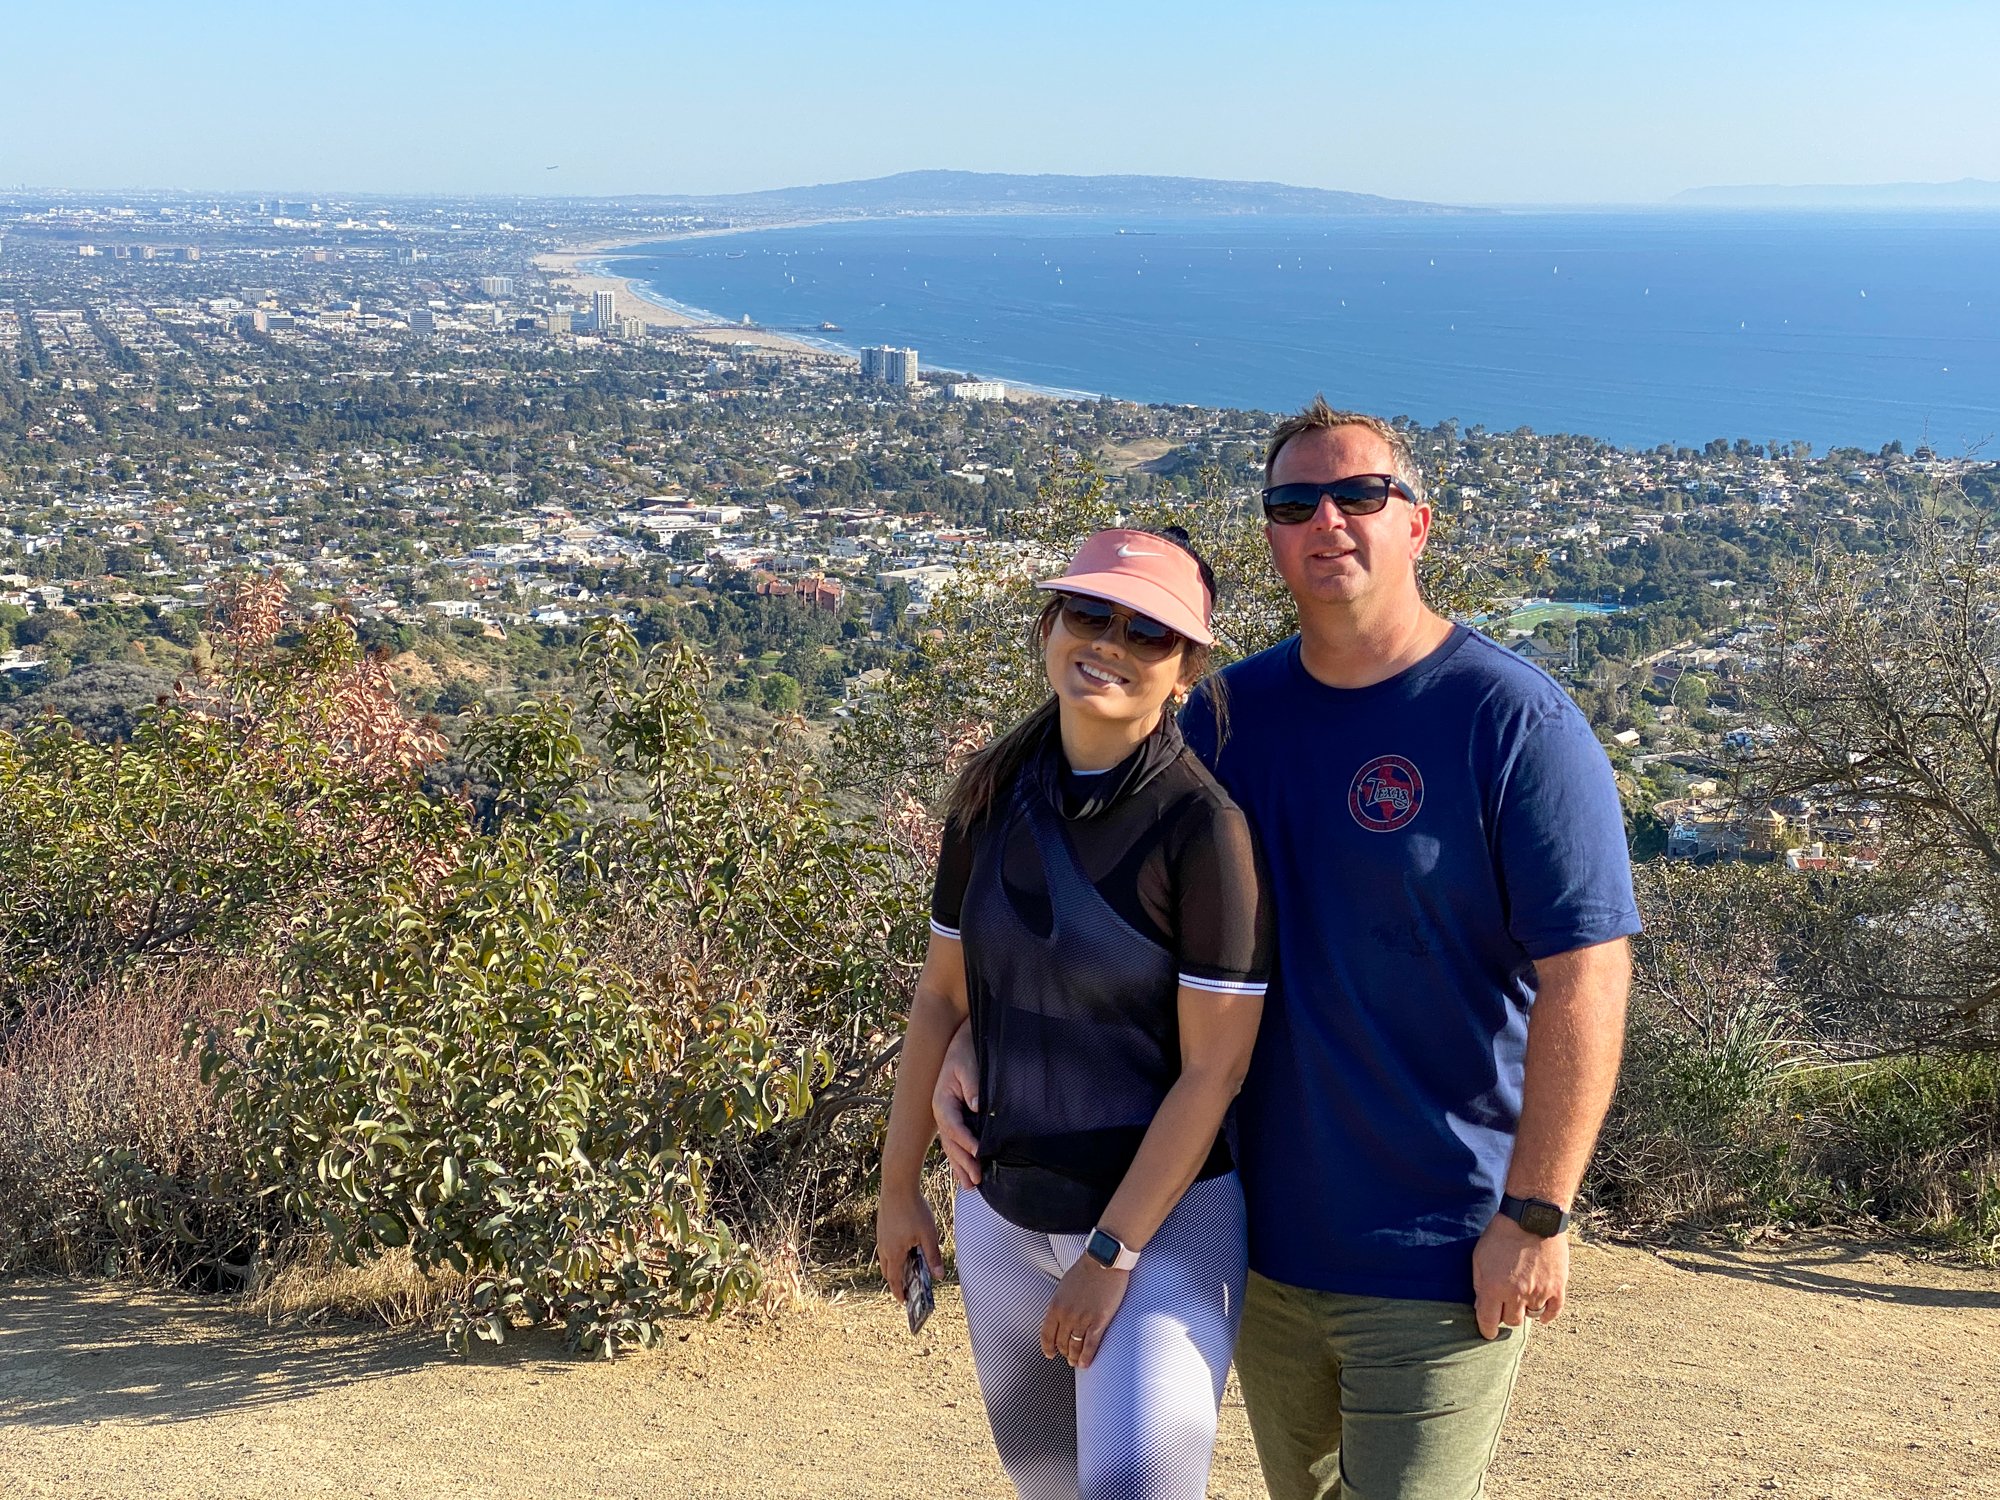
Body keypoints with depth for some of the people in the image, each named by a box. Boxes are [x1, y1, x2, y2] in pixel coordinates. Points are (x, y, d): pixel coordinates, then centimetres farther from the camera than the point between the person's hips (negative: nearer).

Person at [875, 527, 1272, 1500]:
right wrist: (899, 1187, 9)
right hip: (1002, 1208, 5)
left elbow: (1213, 1068, -17)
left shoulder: (1204, 823, -18)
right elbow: (942, 994, 7)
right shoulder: (993, 794, -2)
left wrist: (1113, 1251, -17)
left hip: (1166, 1211, -5)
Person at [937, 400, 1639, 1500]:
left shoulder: (1516, 722, -12)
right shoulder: (1232, 712, 4)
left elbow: (1584, 976, -16)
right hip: (1263, 1237, 6)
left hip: (1439, 1258, -6)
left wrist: (1535, 1215, -18)